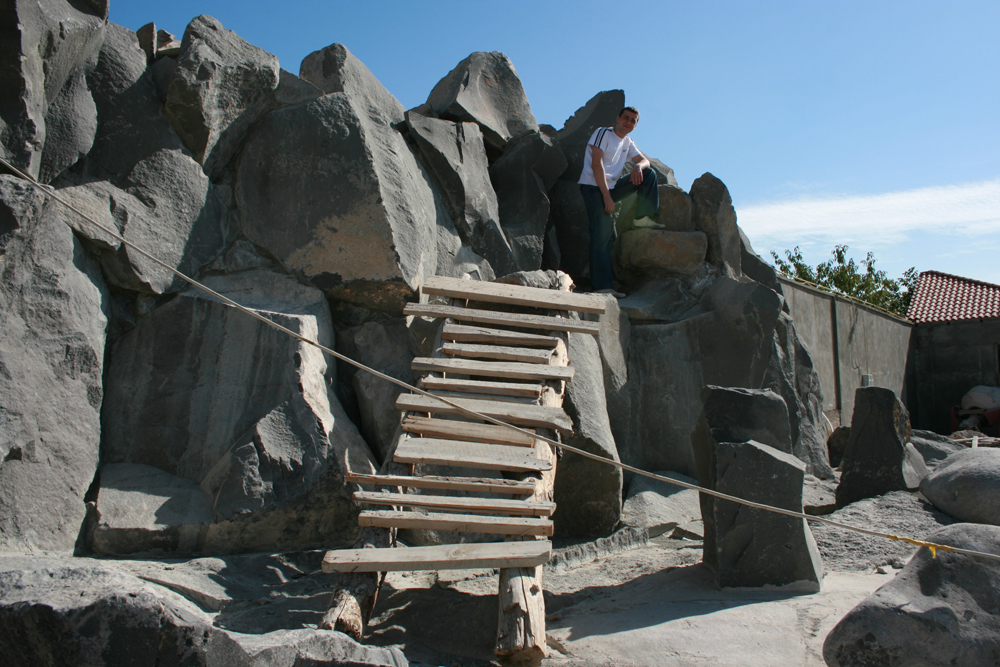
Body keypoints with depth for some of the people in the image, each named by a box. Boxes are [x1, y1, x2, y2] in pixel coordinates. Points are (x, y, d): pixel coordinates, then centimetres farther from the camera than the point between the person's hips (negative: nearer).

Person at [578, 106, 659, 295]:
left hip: (611, 187, 7)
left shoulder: (628, 143, 18)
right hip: (594, 187, -7)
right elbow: (596, 164, -14)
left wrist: (638, 166, -10)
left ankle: (644, 218, -6)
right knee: (603, 234, -17)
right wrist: (606, 196, -22)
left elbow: (645, 160, 18)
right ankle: (602, 285, -20)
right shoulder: (603, 133, -4)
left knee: (649, 174, 3)